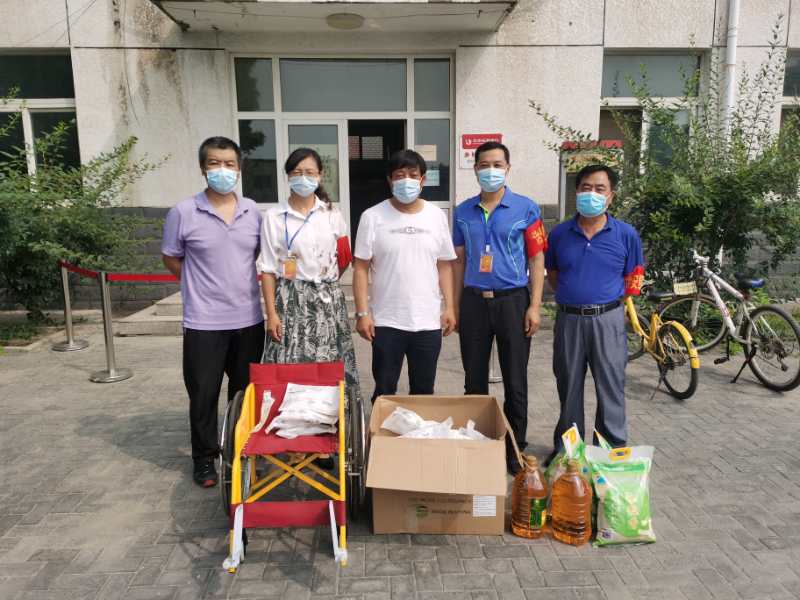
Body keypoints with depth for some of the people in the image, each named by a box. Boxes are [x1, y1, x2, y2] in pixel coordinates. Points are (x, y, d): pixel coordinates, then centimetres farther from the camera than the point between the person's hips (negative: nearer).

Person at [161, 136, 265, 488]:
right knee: (203, 394, 7)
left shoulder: (253, 211, 3)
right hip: (203, 322, -3)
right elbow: (171, 258, 4)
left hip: (249, 319, 3)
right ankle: (204, 458, 26)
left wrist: (237, 284, 9)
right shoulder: (183, 213, -7)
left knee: (246, 391, 15)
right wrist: (203, 285, 2)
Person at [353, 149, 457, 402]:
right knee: (384, 391, 10)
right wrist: (362, 312, -9)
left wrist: (449, 307, 2)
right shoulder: (373, 217, -4)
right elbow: (361, 268, -4)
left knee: (424, 390, 14)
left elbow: (444, 266, 8)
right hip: (386, 322, -2)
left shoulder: (436, 216, 4)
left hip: (428, 321, 2)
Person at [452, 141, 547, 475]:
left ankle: (515, 450, 21)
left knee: (515, 382, 6)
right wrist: (455, 306, 8)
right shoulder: (463, 212, 7)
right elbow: (459, 261, 11)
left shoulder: (526, 209, -2)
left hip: (512, 300, -3)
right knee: (474, 380, 11)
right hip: (474, 301, 3)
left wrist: (535, 306, -8)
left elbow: (536, 260, -1)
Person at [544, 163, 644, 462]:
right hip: (568, 318, 2)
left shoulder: (626, 235, -2)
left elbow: (632, 280, 7)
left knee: (611, 387, 4)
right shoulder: (560, 233, 2)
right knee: (568, 386, 13)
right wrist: (572, 297, 7)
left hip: (607, 319, -1)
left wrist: (605, 300, 4)